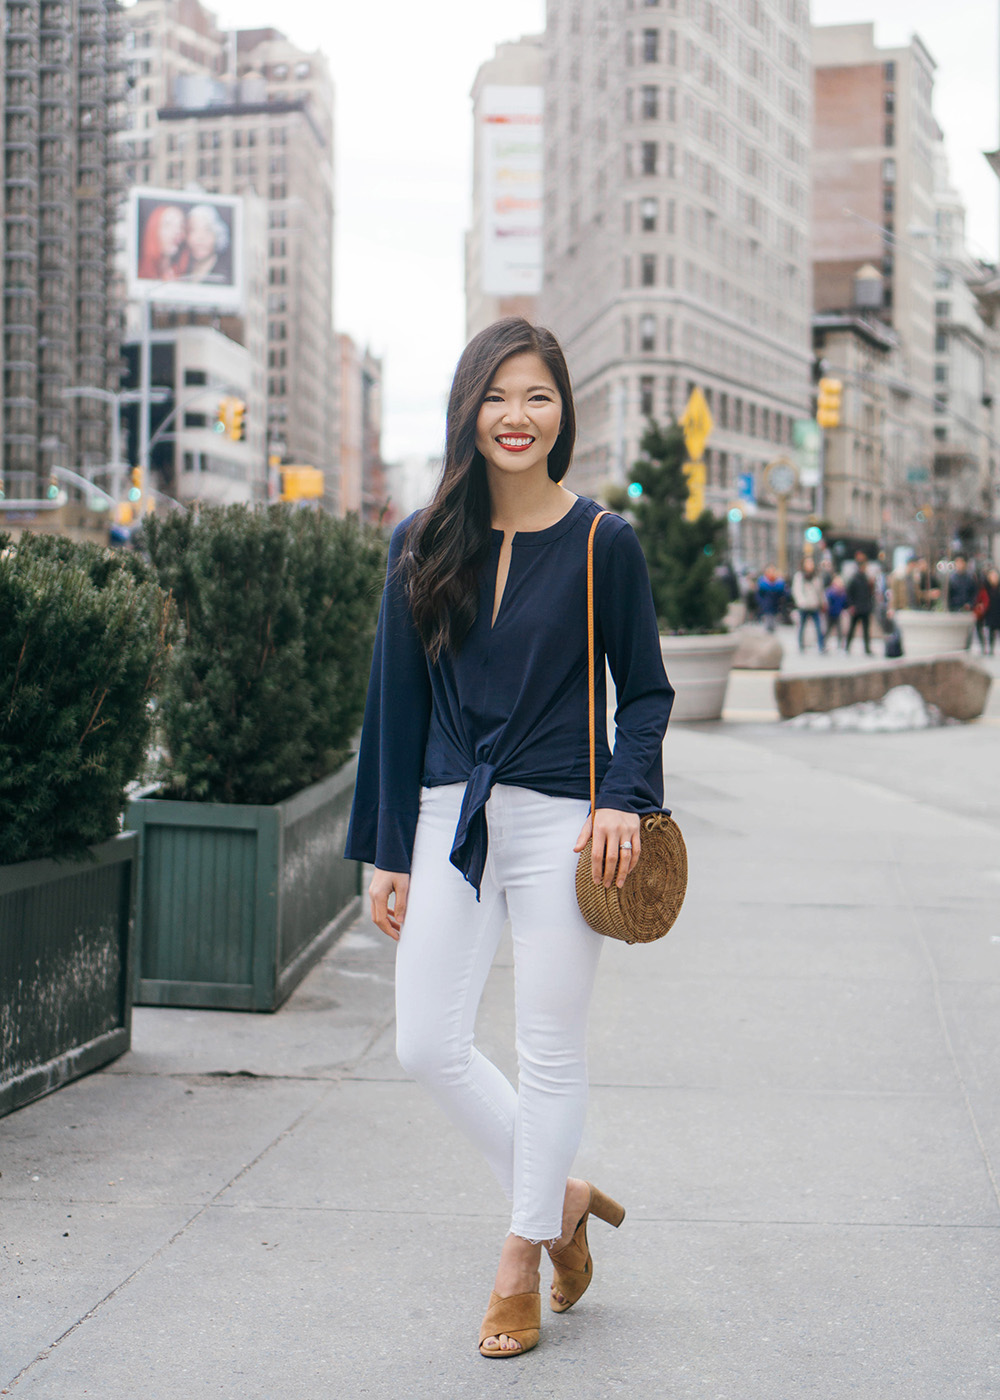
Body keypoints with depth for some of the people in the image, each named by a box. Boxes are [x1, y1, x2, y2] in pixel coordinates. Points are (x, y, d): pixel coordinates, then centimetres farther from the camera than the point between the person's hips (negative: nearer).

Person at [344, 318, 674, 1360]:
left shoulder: (602, 544, -3)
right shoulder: (423, 545, 5)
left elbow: (645, 691, 4)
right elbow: (397, 705, 8)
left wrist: (624, 799, -14)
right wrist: (388, 852, 7)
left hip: (558, 820, -3)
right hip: (451, 815, 4)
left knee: (550, 1052, 5)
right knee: (428, 1046, 2)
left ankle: (521, 1259, 24)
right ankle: (560, 1196, 26)